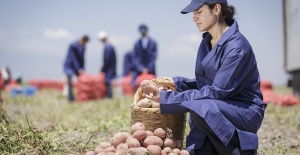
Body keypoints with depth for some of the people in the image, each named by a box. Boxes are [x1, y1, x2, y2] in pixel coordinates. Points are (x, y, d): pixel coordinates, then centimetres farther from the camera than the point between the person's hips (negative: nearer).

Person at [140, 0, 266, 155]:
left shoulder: (237, 46, -19)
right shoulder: (206, 42, 6)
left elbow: (217, 91, -24)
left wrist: (167, 98, -26)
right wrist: (177, 82, -3)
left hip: (245, 111, -6)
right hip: (212, 113, 6)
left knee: (200, 108, -34)